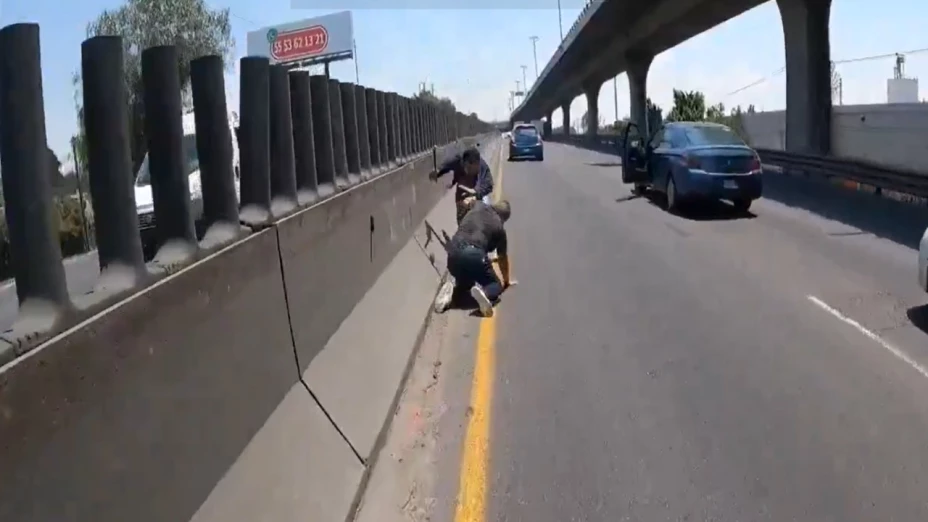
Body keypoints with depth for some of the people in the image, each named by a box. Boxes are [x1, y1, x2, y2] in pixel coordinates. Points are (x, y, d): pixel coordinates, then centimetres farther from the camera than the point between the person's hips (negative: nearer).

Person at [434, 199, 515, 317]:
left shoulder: (478, 206, 22)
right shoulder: (499, 227, 14)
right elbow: (503, 258, 24)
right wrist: (506, 280, 39)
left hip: (453, 251, 5)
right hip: (475, 254, -4)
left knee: (463, 281, 33)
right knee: (496, 285, 16)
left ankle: (453, 284, -3)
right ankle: (483, 292, -21)